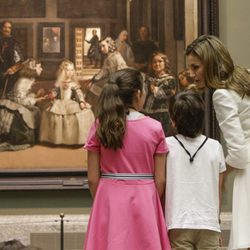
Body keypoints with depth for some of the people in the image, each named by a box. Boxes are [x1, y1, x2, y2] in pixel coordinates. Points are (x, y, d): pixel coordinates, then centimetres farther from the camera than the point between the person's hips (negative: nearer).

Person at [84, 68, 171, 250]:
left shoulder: (100, 126, -3)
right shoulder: (154, 128, -4)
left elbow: (93, 179, -1)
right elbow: (160, 180, -2)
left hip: (110, 201, 1)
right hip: (144, 200, -1)